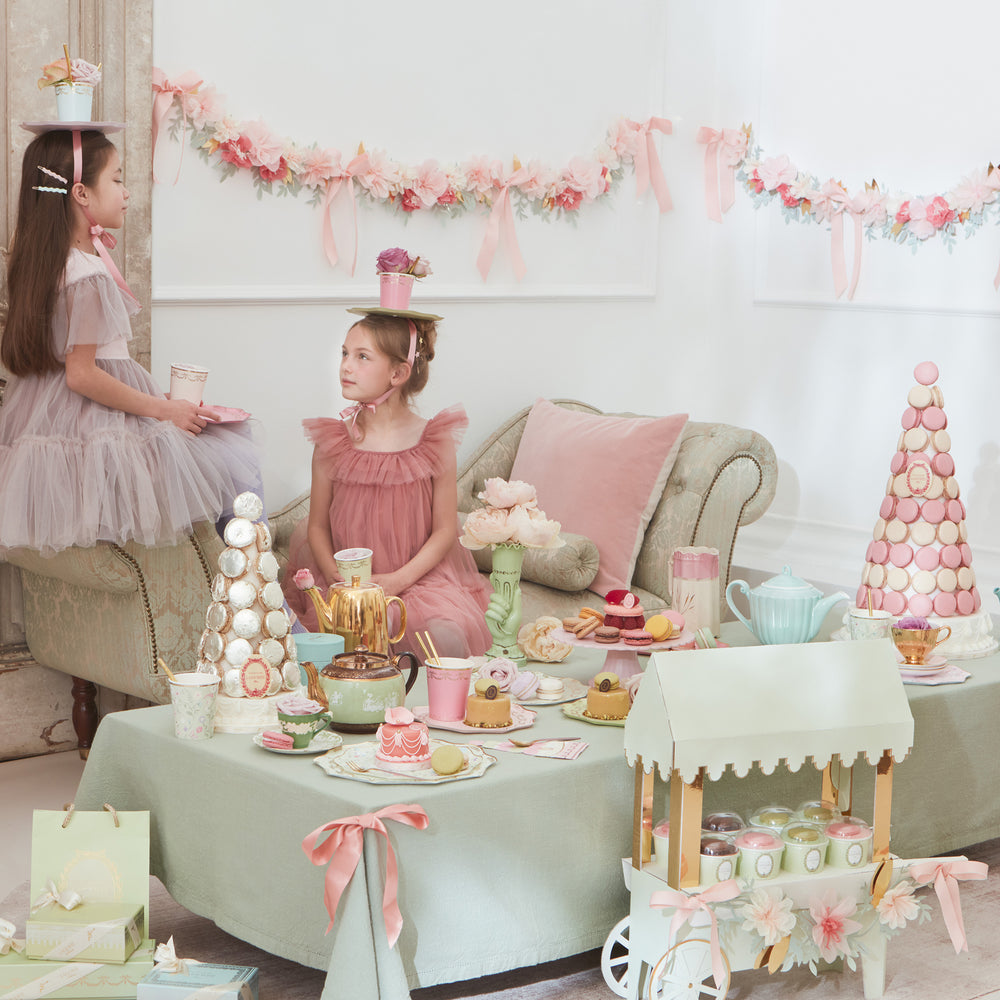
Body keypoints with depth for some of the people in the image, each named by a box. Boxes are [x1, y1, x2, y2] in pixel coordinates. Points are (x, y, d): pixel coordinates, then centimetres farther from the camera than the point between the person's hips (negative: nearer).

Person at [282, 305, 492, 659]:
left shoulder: (436, 442, -4)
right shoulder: (331, 445, 0)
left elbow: (445, 530, -3)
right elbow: (318, 526, 6)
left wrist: (398, 580, -15)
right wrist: (337, 578, -12)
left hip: (420, 578, -1)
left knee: (447, 639, -28)